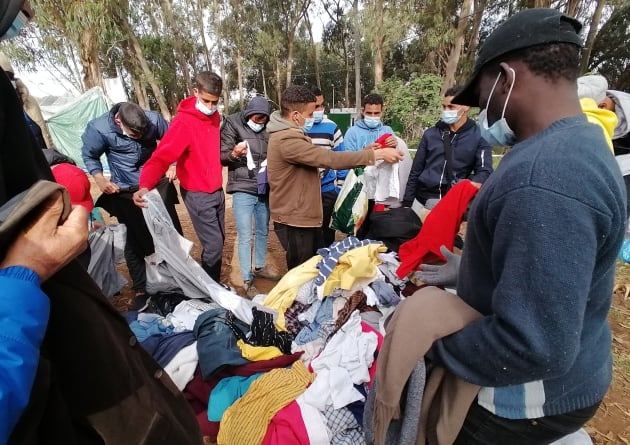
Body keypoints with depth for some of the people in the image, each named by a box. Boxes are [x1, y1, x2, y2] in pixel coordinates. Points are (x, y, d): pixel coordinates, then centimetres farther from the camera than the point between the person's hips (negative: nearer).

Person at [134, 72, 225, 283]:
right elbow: (161, 156, -29)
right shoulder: (183, 122, -19)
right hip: (198, 194, -8)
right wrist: (145, 185, -42)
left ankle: (214, 285, 35)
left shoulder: (214, 116, 4)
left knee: (219, 240, 16)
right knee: (213, 244, -5)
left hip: (217, 190, 8)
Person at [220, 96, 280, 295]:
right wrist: (233, 154, -28)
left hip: (264, 189, 5)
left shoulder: (266, 129, 8)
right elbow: (221, 156, -7)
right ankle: (247, 280, 10)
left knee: (263, 231, 16)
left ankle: (260, 266, 36)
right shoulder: (233, 125, -5)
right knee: (245, 236, -2)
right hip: (243, 189, -5)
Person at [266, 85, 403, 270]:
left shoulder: (286, 135, 12)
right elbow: (329, 158, -28)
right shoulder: (287, 140, -23)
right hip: (295, 220, -10)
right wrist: (377, 154, -23)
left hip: (301, 216, 10)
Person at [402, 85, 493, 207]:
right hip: (423, 199, 2)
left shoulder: (479, 136, 2)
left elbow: (484, 171, -6)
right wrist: (407, 203, 5)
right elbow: (415, 172, 9)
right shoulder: (431, 134, 9)